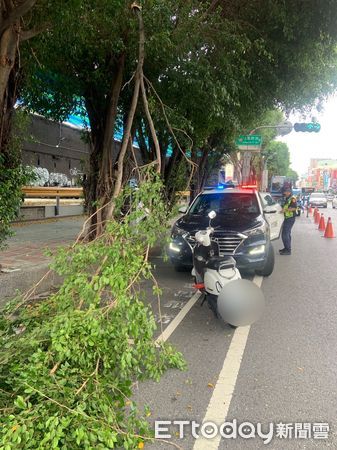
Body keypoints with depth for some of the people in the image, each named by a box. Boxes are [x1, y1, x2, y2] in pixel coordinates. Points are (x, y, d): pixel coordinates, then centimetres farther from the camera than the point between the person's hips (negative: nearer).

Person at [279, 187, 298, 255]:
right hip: (287, 218, 11)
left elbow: (294, 208, -24)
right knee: (287, 233, 18)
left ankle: (288, 250, -9)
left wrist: (285, 209, -23)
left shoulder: (292, 199, -14)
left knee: (285, 234, -13)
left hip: (290, 218, -11)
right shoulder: (287, 199, 17)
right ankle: (287, 248, 30)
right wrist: (283, 209, 12)